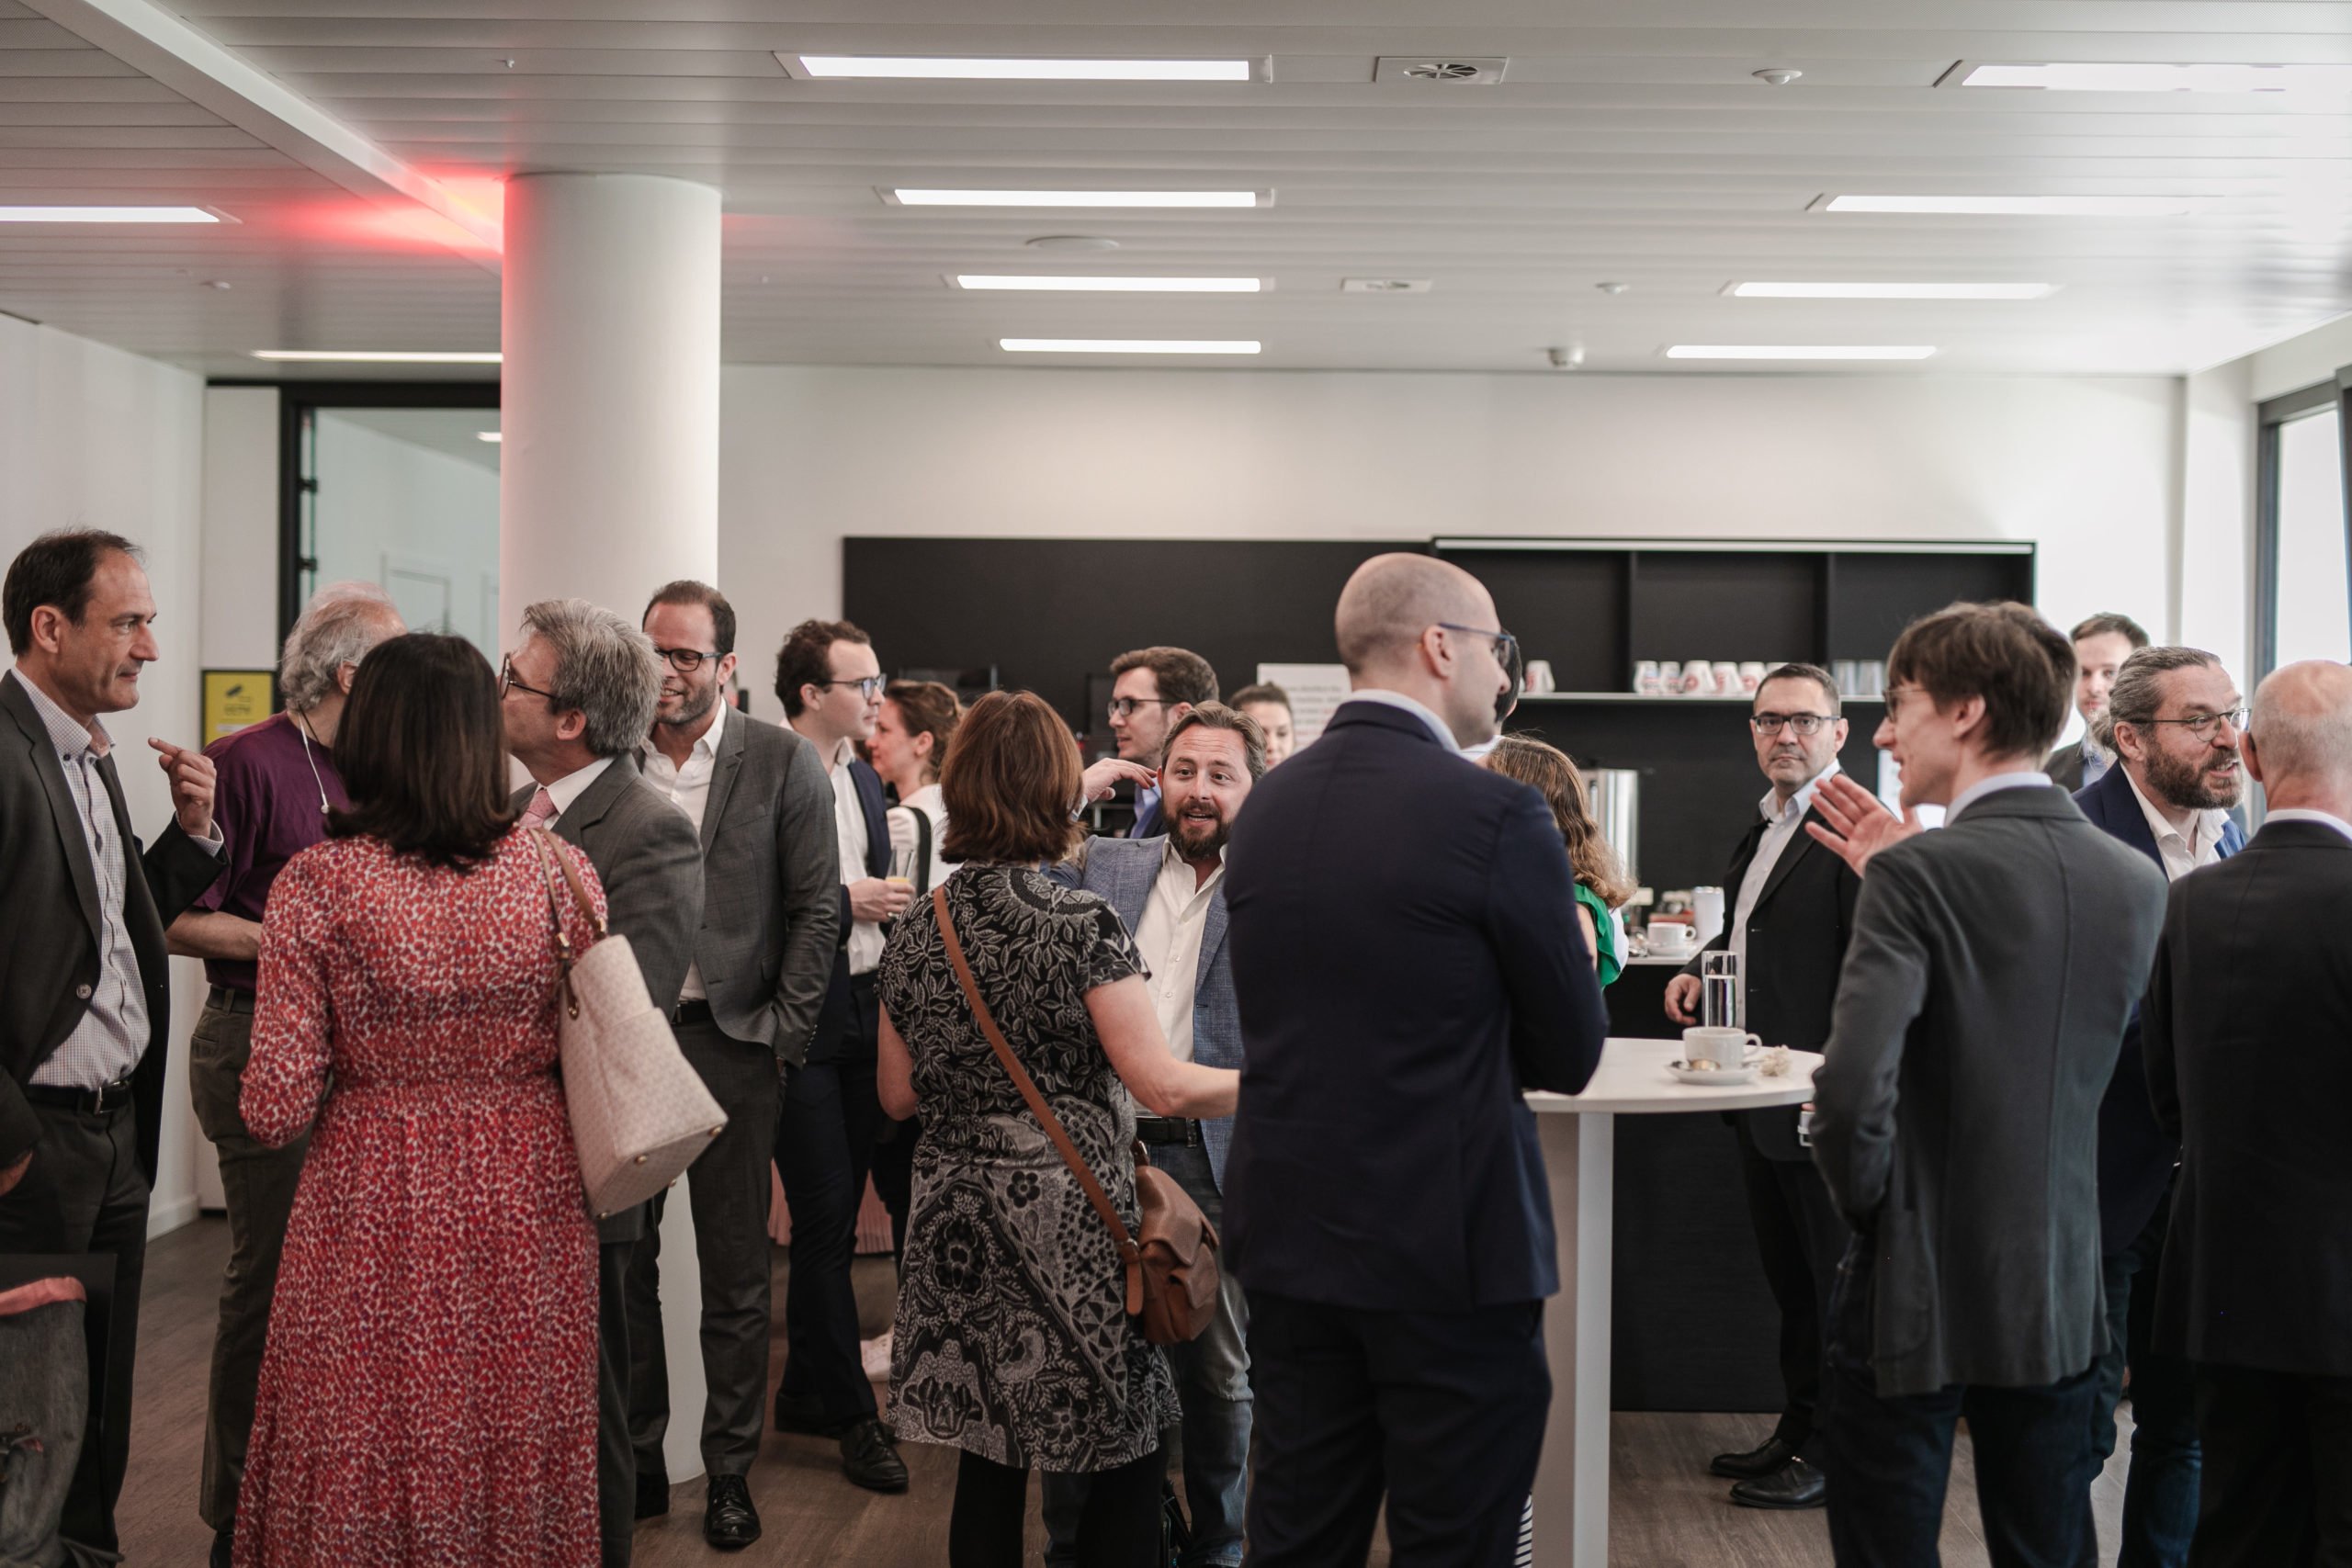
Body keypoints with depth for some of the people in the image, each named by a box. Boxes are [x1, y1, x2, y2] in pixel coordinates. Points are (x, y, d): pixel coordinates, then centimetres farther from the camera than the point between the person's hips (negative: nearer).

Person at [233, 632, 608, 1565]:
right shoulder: (558, 872, -6)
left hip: (374, 1210, -2)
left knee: (358, 1469, 14)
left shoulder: (318, 884, -11)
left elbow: (277, 1111, -10)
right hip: (527, 1201, 2)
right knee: (518, 1433, 17)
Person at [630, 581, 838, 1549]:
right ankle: (636, 1458, 23)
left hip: (730, 1042, -2)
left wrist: (783, 1034, -6)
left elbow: (817, 907, -2)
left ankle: (730, 1471, 17)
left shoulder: (783, 763, -2)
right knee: (621, 1262, 9)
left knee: (735, 1276, 5)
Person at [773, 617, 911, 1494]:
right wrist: (844, 901, -18)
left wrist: (887, 906, 6)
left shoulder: (864, 780, 15)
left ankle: (805, 1394, 27)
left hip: (864, 1016, 8)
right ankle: (853, 1418, 6)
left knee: (832, 1221, 14)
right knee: (825, 1224, -3)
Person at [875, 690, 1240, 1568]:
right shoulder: (1082, 925, -13)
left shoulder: (914, 933, 5)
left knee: (988, 1463, 13)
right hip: (1068, 1228, -6)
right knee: (1127, 1459, 6)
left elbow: (899, 1094, 12)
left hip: (958, 1225, 6)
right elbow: (1161, 1085, -15)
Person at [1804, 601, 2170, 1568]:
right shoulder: (2137, 882, 2)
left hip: (1916, 1296, -6)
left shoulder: (1920, 874, -18)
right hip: (2059, 1302, 6)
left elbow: (1854, 1084, -27)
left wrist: (1861, 1198, -8)